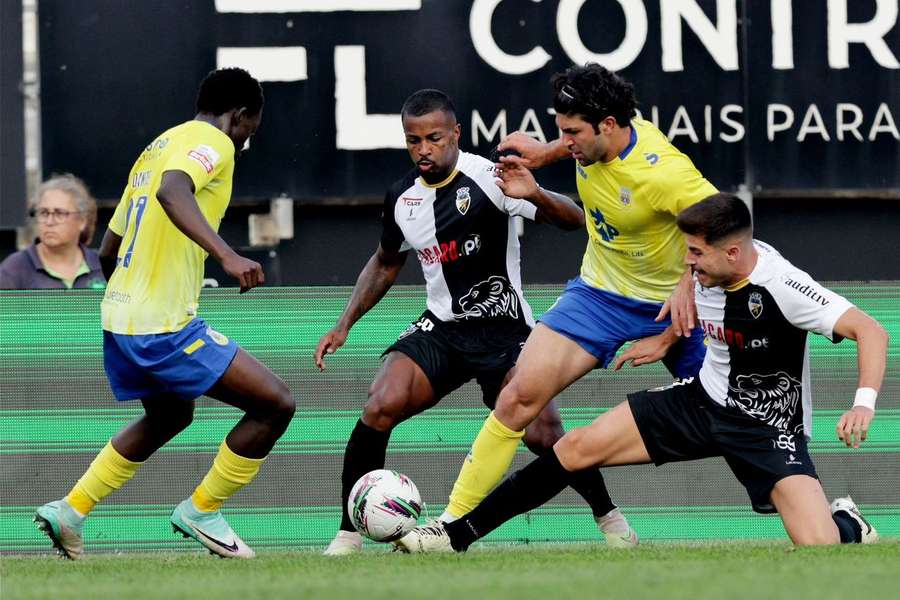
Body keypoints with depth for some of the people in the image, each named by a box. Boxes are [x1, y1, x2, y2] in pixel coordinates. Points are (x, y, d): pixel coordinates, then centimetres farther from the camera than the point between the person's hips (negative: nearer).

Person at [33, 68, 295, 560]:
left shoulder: (157, 147, 19)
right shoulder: (212, 143, -7)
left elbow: (107, 251, 24)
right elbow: (172, 192, -31)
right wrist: (227, 255, -40)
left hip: (120, 317, 10)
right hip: (166, 326, -10)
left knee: (168, 417, 32)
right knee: (276, 404, -4)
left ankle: (69, 512, 29)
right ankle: (201, 511, 5)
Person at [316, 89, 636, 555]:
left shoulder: (487, 178, -14)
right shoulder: (402, 197, 3)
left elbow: (574, 220, -18)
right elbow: (385, 263, 22)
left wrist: (533, 196, -38)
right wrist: (344, 324, 14)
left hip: (504, 332, -4)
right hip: (440, 330, 4)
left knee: (544, 436, -17)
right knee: (379, 408, -21)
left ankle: (607, 514, 12)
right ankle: (349, 533, -11)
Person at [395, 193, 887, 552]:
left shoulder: (781, 286, -29)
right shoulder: (704, 272, -8)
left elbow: (869, 330, -32)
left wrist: (864, 402, -45)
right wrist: (664, 340, 11)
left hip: (768, 428, -6)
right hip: (703, 399, 6)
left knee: (819, 549, -26)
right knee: (578, 447, -3)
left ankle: (847, 524, 15)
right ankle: (458, 535, 7)